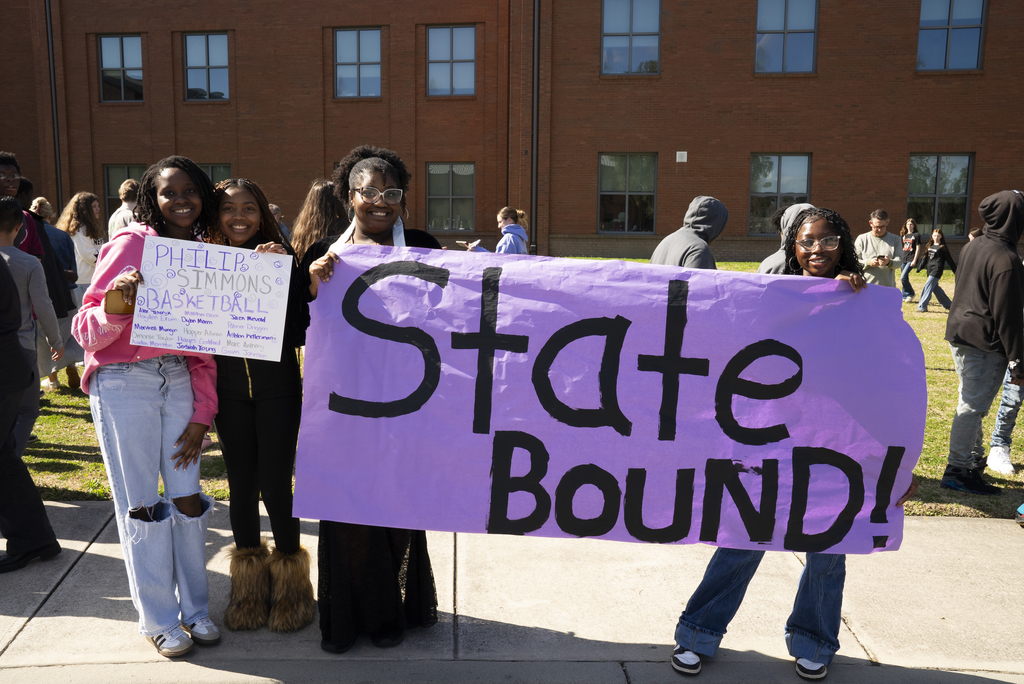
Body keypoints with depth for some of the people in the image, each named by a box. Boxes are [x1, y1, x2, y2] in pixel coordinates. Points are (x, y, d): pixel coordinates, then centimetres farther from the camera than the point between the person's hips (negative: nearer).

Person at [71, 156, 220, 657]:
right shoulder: (133, 243, -7)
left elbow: (205, 345, 11)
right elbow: (88, 332, -9)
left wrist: (202, 413, 4)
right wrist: (113, 306, -30)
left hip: (180, 381, 5)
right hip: (124, 383, -4)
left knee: (187, 497, 7)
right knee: (140, 505, 3)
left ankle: (195, 609, 24)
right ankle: (159, 620, 18)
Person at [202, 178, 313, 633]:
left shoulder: (280, 259, -4)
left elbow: (301, 332, -13)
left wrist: (282, 275, -20)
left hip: (277, 387, -3)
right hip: (230, 390, 3)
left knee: (275, 486, 0)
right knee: (241, 488, 11)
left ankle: (288, 585, 22)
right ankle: (249, 590, 29)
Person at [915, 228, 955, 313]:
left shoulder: (943, 247, -2)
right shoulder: (930, 246, 15)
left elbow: (950, 260, 1)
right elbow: (925, 258, 21)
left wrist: (956, 272, 3)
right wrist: (919, 268, 18)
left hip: (937, 269, -7)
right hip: (930, 270, 7)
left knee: (927, 287, -15)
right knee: (935, 288, 15)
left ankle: (922, 307, -16)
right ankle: (947, 304, 30)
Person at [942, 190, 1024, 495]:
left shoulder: (971, 247, 8)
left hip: (959, 334, 9)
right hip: (985, 345, -9)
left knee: (972, 404, 18)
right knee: (972, 407, -3)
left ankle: (975, 461, 29)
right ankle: (957, 472, 3)